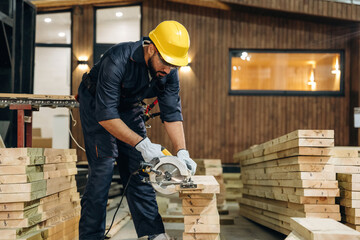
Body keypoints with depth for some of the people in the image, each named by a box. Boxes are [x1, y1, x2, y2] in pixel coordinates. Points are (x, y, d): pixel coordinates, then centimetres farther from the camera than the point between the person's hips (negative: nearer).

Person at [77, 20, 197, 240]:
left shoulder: (169, 72, -19)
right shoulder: (118, 60, -37)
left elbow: (172, 113, -15)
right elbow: (106, 115, -38)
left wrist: (182, 152, -26)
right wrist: (142, 144, -39)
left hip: (129, 107, 5)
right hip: (96, 104, -5)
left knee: (138, 168, 0)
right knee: (103, 167, -14)